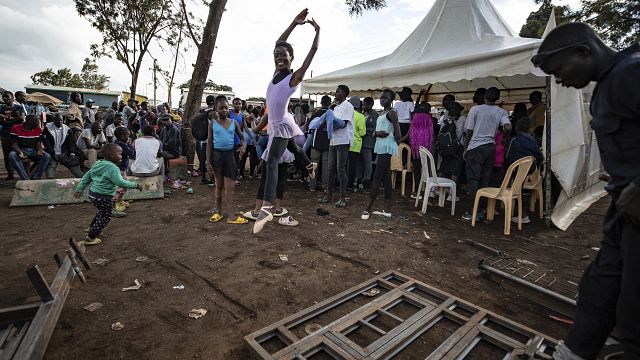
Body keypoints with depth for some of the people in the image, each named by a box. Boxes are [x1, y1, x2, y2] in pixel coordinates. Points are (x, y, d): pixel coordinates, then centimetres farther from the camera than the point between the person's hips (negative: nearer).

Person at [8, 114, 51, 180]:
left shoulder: (38, 129, 3)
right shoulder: (16, 128, -6)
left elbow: (38, 144, 1)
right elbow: (14, 144, -8)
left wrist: (40, 150, -24)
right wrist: (19, 152, -30)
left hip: (33, 151, 2)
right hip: (21, 150, -2)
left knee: (47, 156, -26)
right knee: (12, 155, -35)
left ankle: (34, 179, -25)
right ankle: (26, 179, -34)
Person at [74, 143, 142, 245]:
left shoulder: (98, 164, 8)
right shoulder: (112, 168, -23)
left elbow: (87, 176, 15)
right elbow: (120, 182, -29)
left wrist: (79, 189, 21)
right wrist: (135, 185, -21)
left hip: (93, 193, 10)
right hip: (103, 197, -10)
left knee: (102, 211, 31)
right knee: (106, 217, 7)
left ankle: (91, 228, 47)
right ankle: (91, 238, 13)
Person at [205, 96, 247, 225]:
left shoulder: (234, 123, 3)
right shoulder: (212, 124, 0)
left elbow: (242, 138, 12)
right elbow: (209, 143, 1)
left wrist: (243, 146, -13)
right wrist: (208, 162, -4)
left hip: (230, 154, 0)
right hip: (217, 154, 0)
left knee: (230, 186, -2)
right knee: (219, 185, 11)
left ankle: (231, 215, 0)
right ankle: (218, 211, 25)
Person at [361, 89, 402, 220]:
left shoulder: (391, 112, -9)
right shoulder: (381, 114, 19)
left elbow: (398, 135, -18)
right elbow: (375, 131, 18)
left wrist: (394, 141, -1)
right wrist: (377, 133, -3)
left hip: (386, 148, -10)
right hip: (380, 147, 10)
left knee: (377, 178, -9)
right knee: (386, 177, 9)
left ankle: (368, 208, -5)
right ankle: (387, 209, 14)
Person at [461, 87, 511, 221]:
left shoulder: (475, 109, -4)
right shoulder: (502, 112, 3)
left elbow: (469, 131, -3)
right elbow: (508, 127, -13)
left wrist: (465, 149, 5)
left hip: (475, 147, -4)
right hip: (491, 148, 4)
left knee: (473, 179, -2)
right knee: (485, 179, 11)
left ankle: (475, 210, -5)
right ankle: (483, 208, 15)